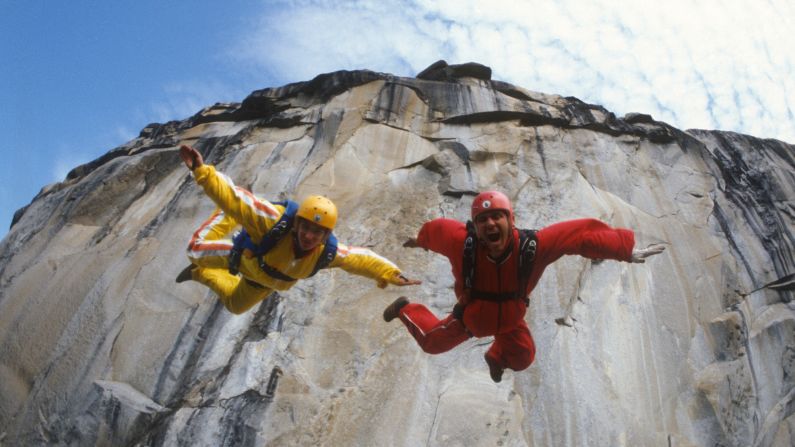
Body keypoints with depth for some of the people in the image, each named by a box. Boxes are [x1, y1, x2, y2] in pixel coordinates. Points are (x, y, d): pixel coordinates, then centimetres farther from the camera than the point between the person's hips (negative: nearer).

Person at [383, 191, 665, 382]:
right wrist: (420, 241, 3)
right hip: (471, 317, -2)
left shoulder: (533, 245, -41)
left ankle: (496, 357, 63)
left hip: (510, 320, 2)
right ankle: (405, 308, 45)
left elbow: (582, 234, -32)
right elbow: (437, 229, -19)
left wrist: (627, 250, -29)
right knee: (431, 342, 16)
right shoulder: (462, 242, -42)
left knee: (522, 359, 25)